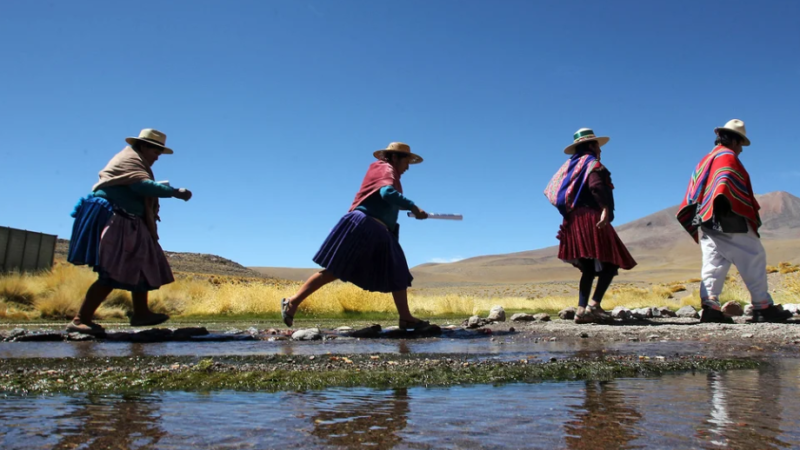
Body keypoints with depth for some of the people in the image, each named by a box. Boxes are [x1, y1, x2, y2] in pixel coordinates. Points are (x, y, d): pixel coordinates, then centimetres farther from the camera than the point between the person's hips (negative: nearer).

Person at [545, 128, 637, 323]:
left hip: (574, 221, 8)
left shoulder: (570, 166, 23)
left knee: (589, 268, 9)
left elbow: (551, 190, 18)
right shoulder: (592, 162, 0)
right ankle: (594, 304, -18)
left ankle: (581, 310, 1)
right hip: (591, 218, -8)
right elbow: (596, 185, -20)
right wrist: (605, 209, -28)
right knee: (611, 262, -6)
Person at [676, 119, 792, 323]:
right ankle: (763, 307, 2)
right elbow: (727, 184, -17)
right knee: (754, 259, 0)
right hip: (729, 222, -8)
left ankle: (710, 306, -8)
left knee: (714, 264, 2)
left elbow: (694, 192, 21)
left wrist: (696, 218, 20)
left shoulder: (705, 161, 23)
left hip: (707, 220, 8)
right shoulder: (728, 157, -2)